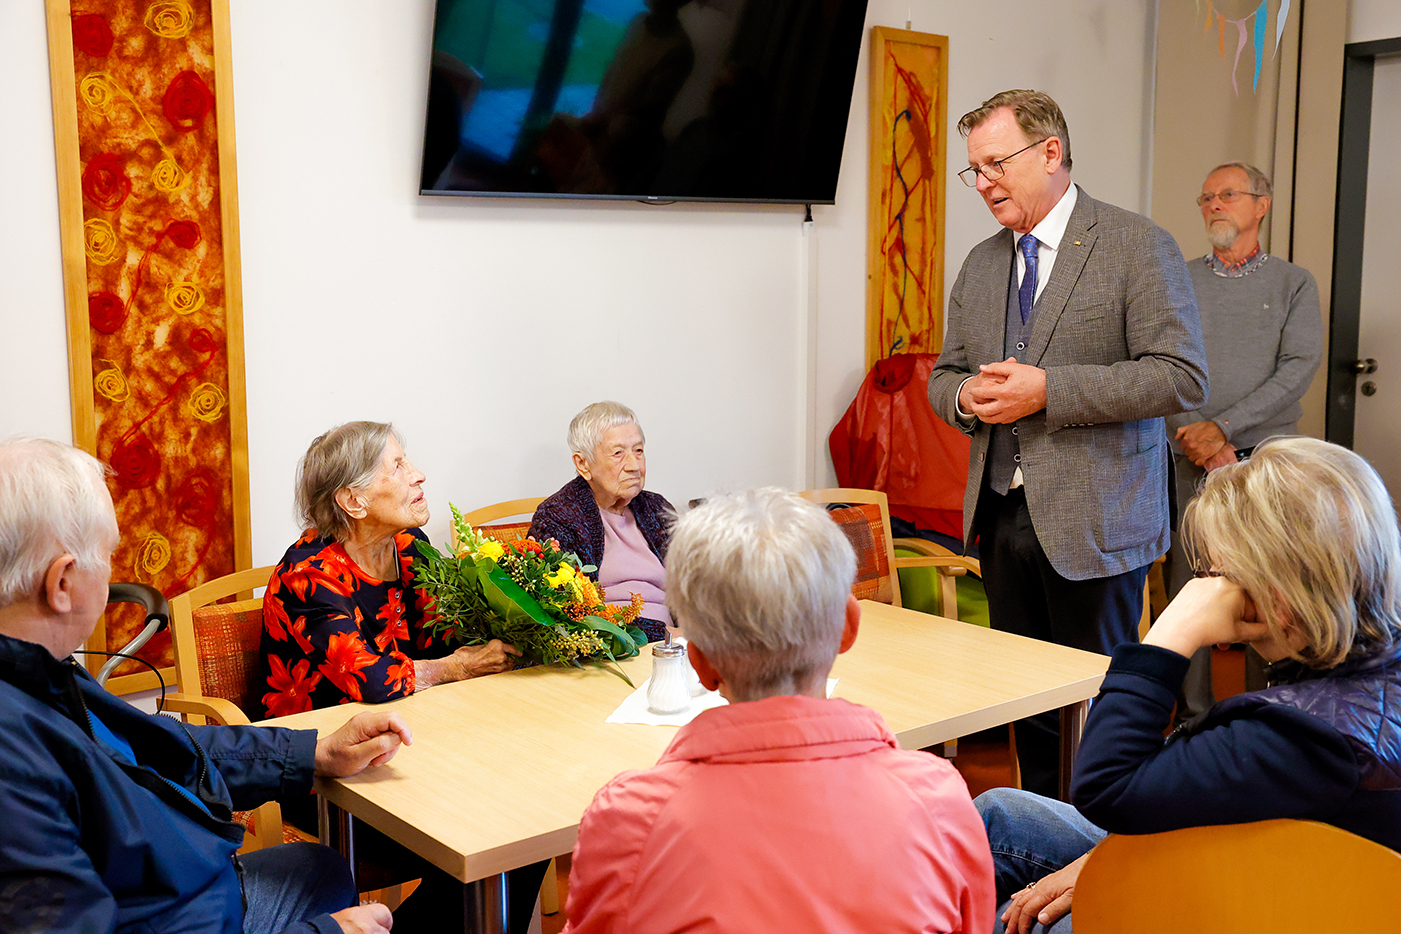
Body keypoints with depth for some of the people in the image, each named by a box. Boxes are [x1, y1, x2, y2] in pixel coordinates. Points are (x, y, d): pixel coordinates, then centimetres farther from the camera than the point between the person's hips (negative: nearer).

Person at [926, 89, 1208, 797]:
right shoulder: (980, 265, 14)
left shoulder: (1138, 247, -5)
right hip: (1001, 517, 6)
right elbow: (944, 377, 21)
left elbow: (1182, 378, -14)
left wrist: (1047, 389, -20)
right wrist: (965, 396, -4)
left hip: (1092, 521, -6)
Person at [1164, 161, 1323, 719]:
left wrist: (1222, 427, -13)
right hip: (1187, 462, 1)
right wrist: (1204, 444, -9)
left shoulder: (1294, 283, 9)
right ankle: (1193, 721, 11)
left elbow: (1299, 367, -4)